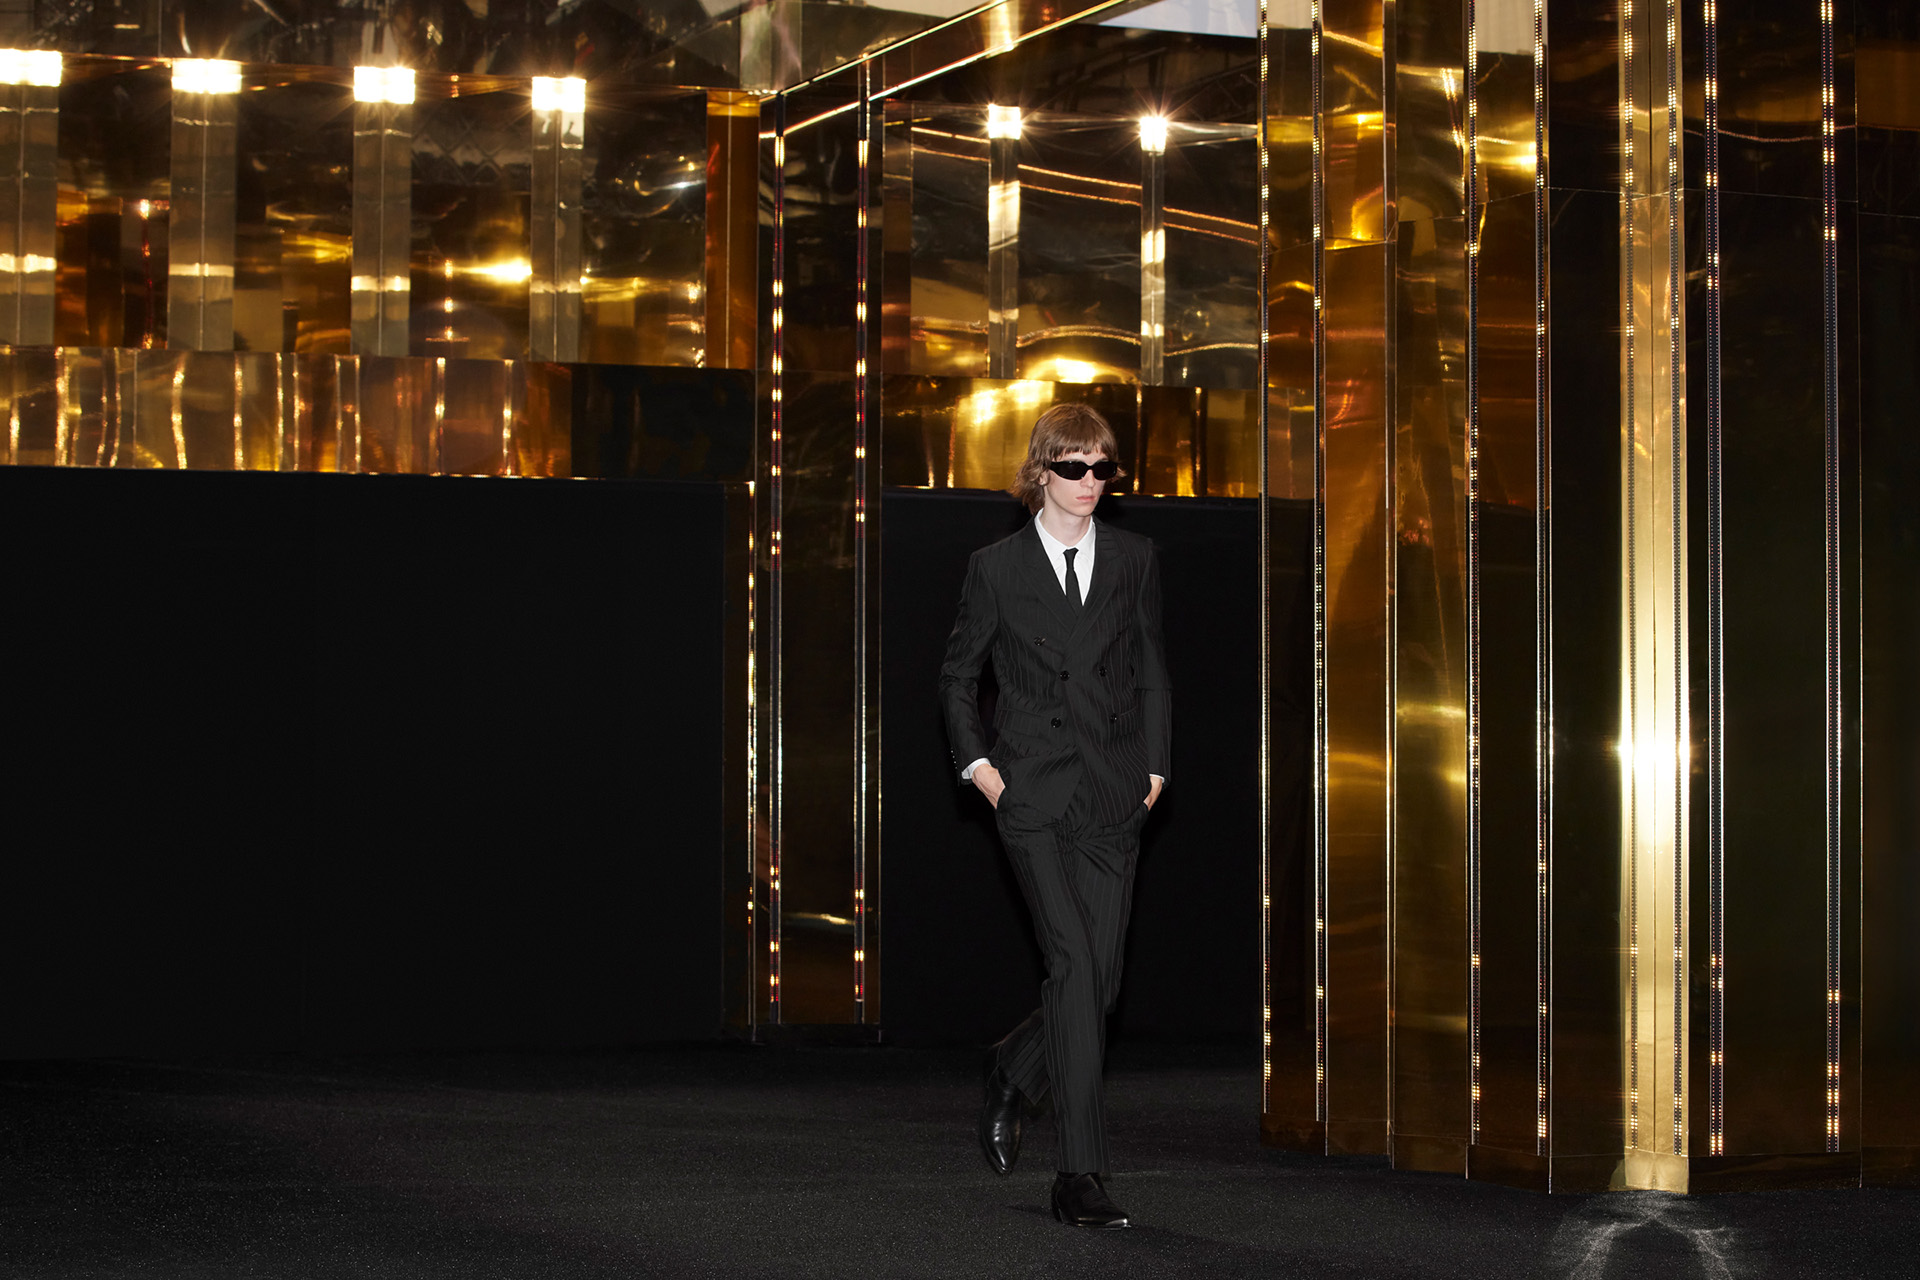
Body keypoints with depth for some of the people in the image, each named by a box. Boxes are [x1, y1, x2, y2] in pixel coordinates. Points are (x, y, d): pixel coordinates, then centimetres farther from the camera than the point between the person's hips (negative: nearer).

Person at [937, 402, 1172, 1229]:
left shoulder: (1135, 561, 10)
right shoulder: (997, 567, 2)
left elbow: (1152, 671, 15)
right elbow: (958, 671, 12)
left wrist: (1154, 765, 7)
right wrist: (974, 761, 1)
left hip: (1112, 792, 3)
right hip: (1032, 790, -3)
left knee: (1100, 978, 2)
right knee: (1074, 963, -15)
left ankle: (1013, 1071, 35)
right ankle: (1080, 1176, -13)